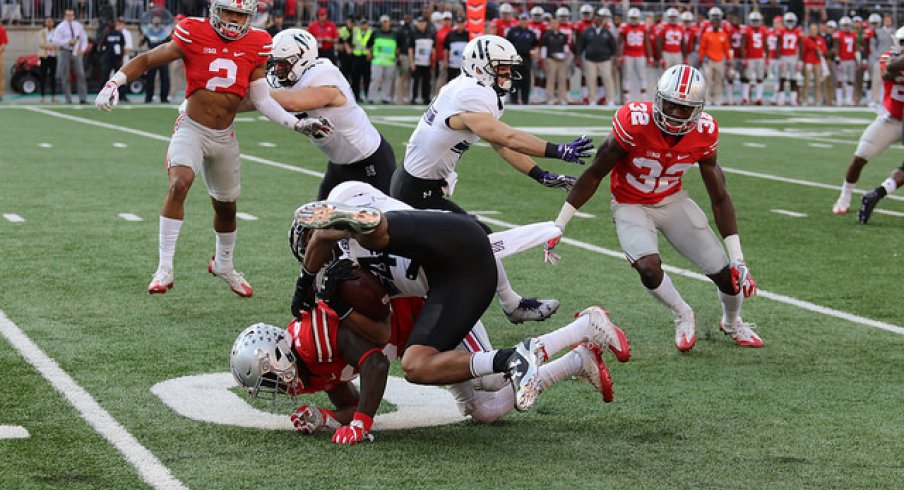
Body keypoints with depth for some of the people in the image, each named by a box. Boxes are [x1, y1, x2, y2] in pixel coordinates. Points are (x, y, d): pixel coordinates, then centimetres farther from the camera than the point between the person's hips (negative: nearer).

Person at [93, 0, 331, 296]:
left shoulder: (255, 46, -2)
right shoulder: (194, 36, -11)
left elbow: (262, 100, 2)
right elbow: (147, 60, -4)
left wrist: (298, 124, -6)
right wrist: (114, 83, -16)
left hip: (225, 137, 4)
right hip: (192, 130, -4)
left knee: (226, 206, 17)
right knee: (179, 185, -29)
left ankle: (223, 265, 45)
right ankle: (165, 269, -23)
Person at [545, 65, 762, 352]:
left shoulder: (704, 133, -18)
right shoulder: (635, 122, -30)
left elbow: (719, 198, -6)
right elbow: (594, 175, -17)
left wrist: (737, 258, -7)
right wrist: (558, 226, -16)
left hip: (673, 201, 3)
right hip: (631, 206, -3)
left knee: (725, 273, -1)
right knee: (649, 268, -30)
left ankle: (732, 323, 35)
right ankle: (682, 315, 4)